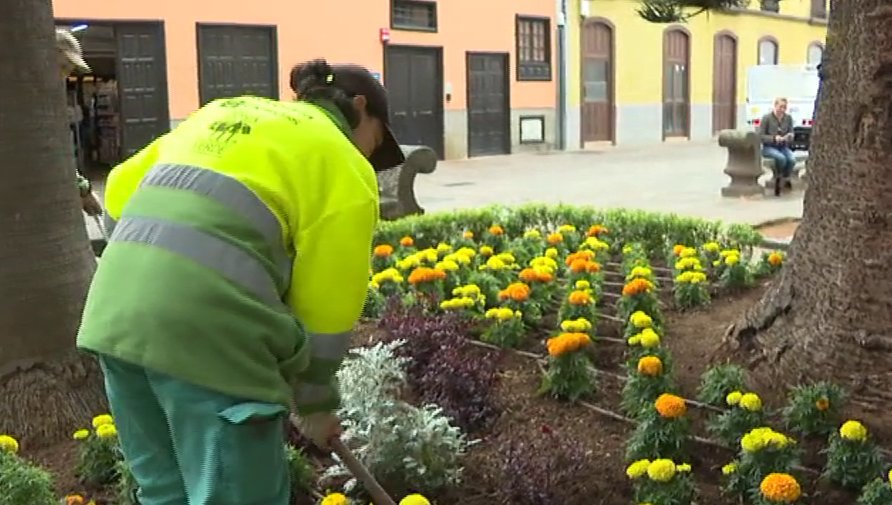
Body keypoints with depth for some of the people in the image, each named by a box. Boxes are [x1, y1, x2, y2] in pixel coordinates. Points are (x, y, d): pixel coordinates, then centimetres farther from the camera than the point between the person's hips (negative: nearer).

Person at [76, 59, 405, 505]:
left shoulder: (223, 113, 26)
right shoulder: (343, 165, 7)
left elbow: (122, 188, 27)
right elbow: (325, 302, 6)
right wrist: (317, 403, 18)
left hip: (115, 310, 7)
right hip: (204, 323, -7)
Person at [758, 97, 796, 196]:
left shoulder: (788, 118, 3)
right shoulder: (767, 118, -7)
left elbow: (791, 134, 7)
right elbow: (760, 136, -9)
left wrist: (789, 137, -18)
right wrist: (774, 138, -23)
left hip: (783, 147, 3)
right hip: (769, 147, -3)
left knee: (792, 159, -28)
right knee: (781, 158, -34)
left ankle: (785, 179, 0)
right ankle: (778, 180, -7)